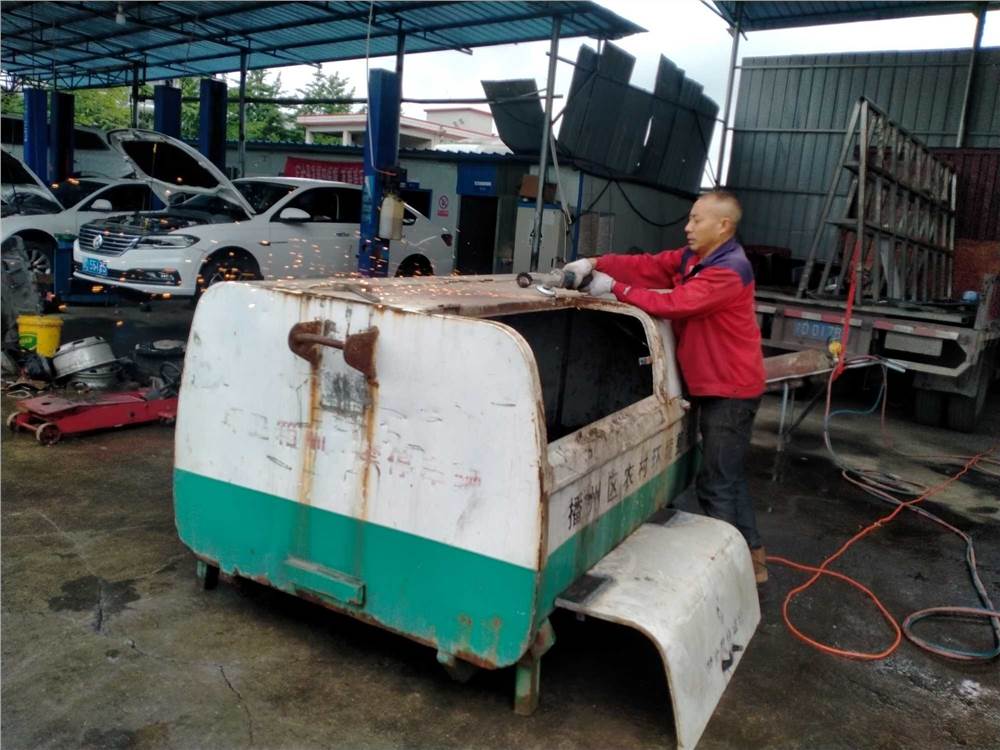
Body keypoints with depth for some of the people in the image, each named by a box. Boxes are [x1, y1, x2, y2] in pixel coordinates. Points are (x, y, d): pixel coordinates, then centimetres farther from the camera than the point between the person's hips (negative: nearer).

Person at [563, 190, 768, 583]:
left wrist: (615, 288, -21)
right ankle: (751, 555, 33)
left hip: (730, 391, -10)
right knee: (729, 476, 20)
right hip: (715, 386, 10)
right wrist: (595, 263, -15)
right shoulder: (692, 257, 7)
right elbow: (647, 266, 0)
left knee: (716, 485, -2)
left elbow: (674, 304, -27)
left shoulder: (729, 272, -22)